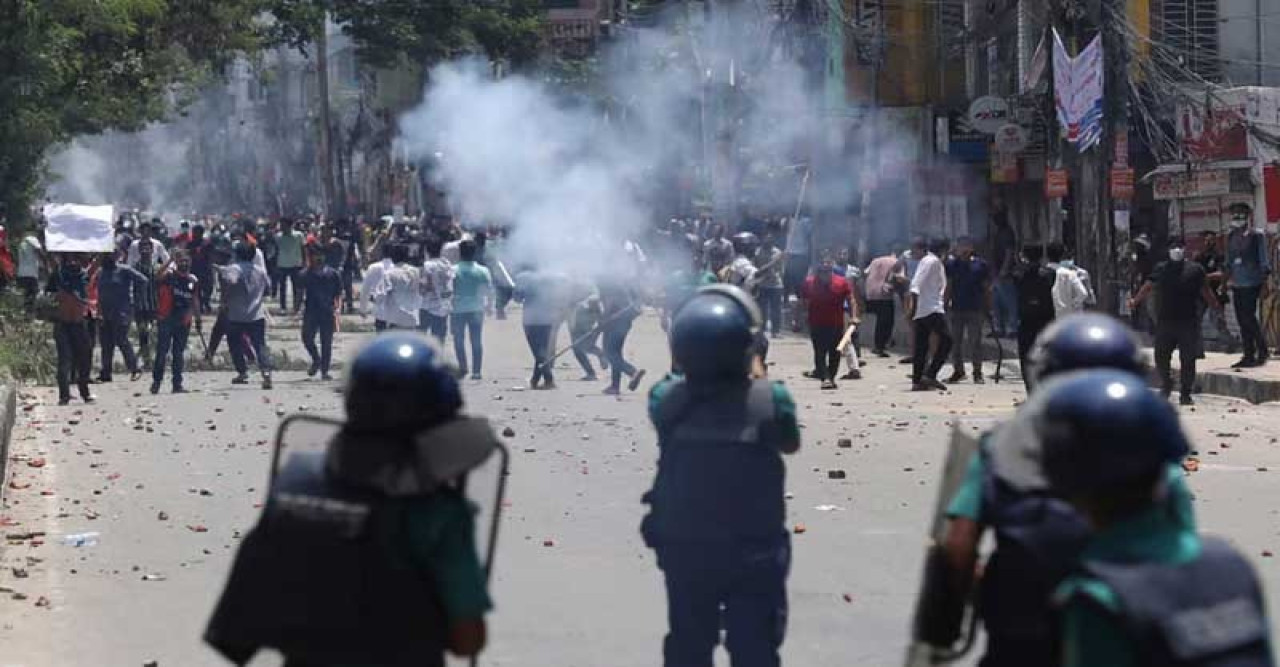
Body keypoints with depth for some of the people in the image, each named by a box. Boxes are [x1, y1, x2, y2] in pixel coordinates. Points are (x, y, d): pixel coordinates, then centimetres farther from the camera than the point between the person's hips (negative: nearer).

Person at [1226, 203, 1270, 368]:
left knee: (1248, 317, -11)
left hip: (1251, 284, -7)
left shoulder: (1256, 236, -7)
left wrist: (1265, 277, -8)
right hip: (1237, 284, 7)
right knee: (1242, 320, 8)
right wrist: (1229, 277, 15)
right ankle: (1249, 355, 14)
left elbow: (1263, 260, -5)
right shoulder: (1232, 237, 11)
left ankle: (1262, 351, -1)